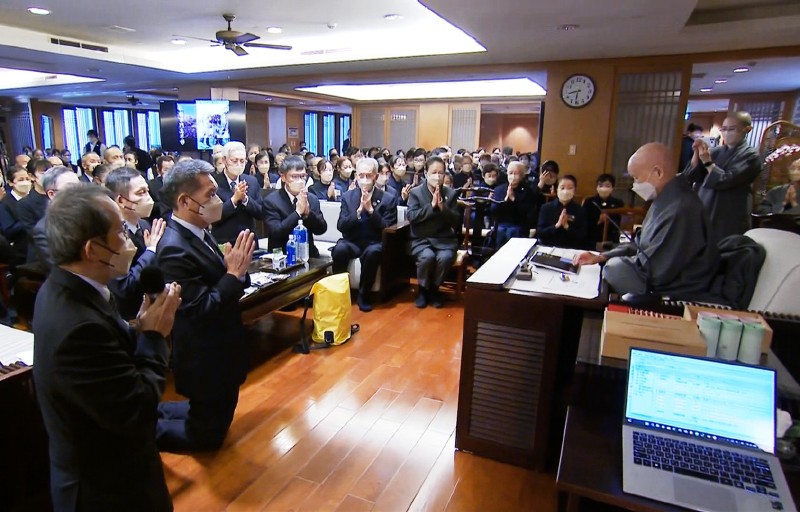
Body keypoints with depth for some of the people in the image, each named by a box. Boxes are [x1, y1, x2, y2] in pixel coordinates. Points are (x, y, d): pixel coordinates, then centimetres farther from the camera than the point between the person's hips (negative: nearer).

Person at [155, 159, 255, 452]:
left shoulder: (197, 232, 1)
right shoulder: (175, 249, -28)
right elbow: (202, 309, -29)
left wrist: (235, 268, -15)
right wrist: (235, 272, -24)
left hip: (216, 351, 9)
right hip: (206, 360, -9)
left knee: (216, 417, 28)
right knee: (208, 435, 13)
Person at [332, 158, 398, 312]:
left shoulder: (388, 199, 1)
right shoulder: (347, 196, 8)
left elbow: (388, 230, -7)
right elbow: (340, 226, -2)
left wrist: (370, 209, -18)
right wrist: (359, 210, -17)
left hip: (374, 243, -2)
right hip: (352, 241, 2)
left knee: (372, 252, -36)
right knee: (339, 249, -31)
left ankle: (364, 294, -15)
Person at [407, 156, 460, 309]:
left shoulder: (451, 193, 6)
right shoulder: (415, 192, 2)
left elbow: (456, 221, 0)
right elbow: (411, 216, -11)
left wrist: (442, 206, -16)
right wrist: (431, 205, -18)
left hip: (444, 239, 1)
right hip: (421, 239, -1)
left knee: (446, 257, -30)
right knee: (427, 257, -32)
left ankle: (434, 288, -2)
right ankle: (423, 289, -4)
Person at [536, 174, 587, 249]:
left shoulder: (579, 210, 6)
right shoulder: (546, 207, 6)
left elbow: (583, 237, 1)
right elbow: (539, 233, 0)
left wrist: (567, 226, -11)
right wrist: (556, 225, -12)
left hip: (571, 250, 0)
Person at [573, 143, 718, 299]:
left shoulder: (681, 210, -25)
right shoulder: (666, 201, 7)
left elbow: (652, 270, -25)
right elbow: (641, 245, 15)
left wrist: (613, 262, -9)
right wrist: (600, 257, 5)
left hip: (675, 299, -9)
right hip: (659, 286, 9)